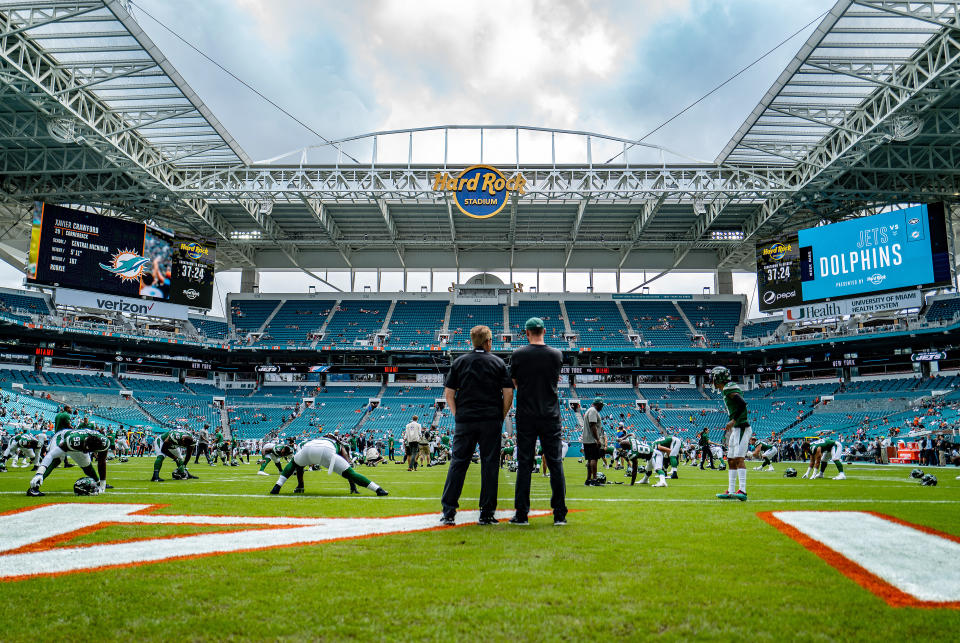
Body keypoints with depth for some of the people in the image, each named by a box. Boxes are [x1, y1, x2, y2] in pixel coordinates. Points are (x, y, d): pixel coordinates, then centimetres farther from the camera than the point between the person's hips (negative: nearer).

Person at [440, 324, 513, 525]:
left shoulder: (459, 362, 7)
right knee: (489, 465, 4)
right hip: (491, 422, -1)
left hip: (464, 421, 1)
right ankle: (487, 513, 5)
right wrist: (501, 417, 9)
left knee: (457, 464, 4)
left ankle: (448, 512, 3)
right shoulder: (498, 362, 4)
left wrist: (457, 415, 11)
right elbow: (508, 393, -1)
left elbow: (449, 393, 4)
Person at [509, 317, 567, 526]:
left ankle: (521, 514, 6)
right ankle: (560, 514, 8)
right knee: (555, 463, 6)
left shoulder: (518, 355, -4)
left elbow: (515, 383, 7)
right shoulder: (556, 354, 1)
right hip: (551, 416, 1)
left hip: (525, 417, -1)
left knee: (524, 464, 4)